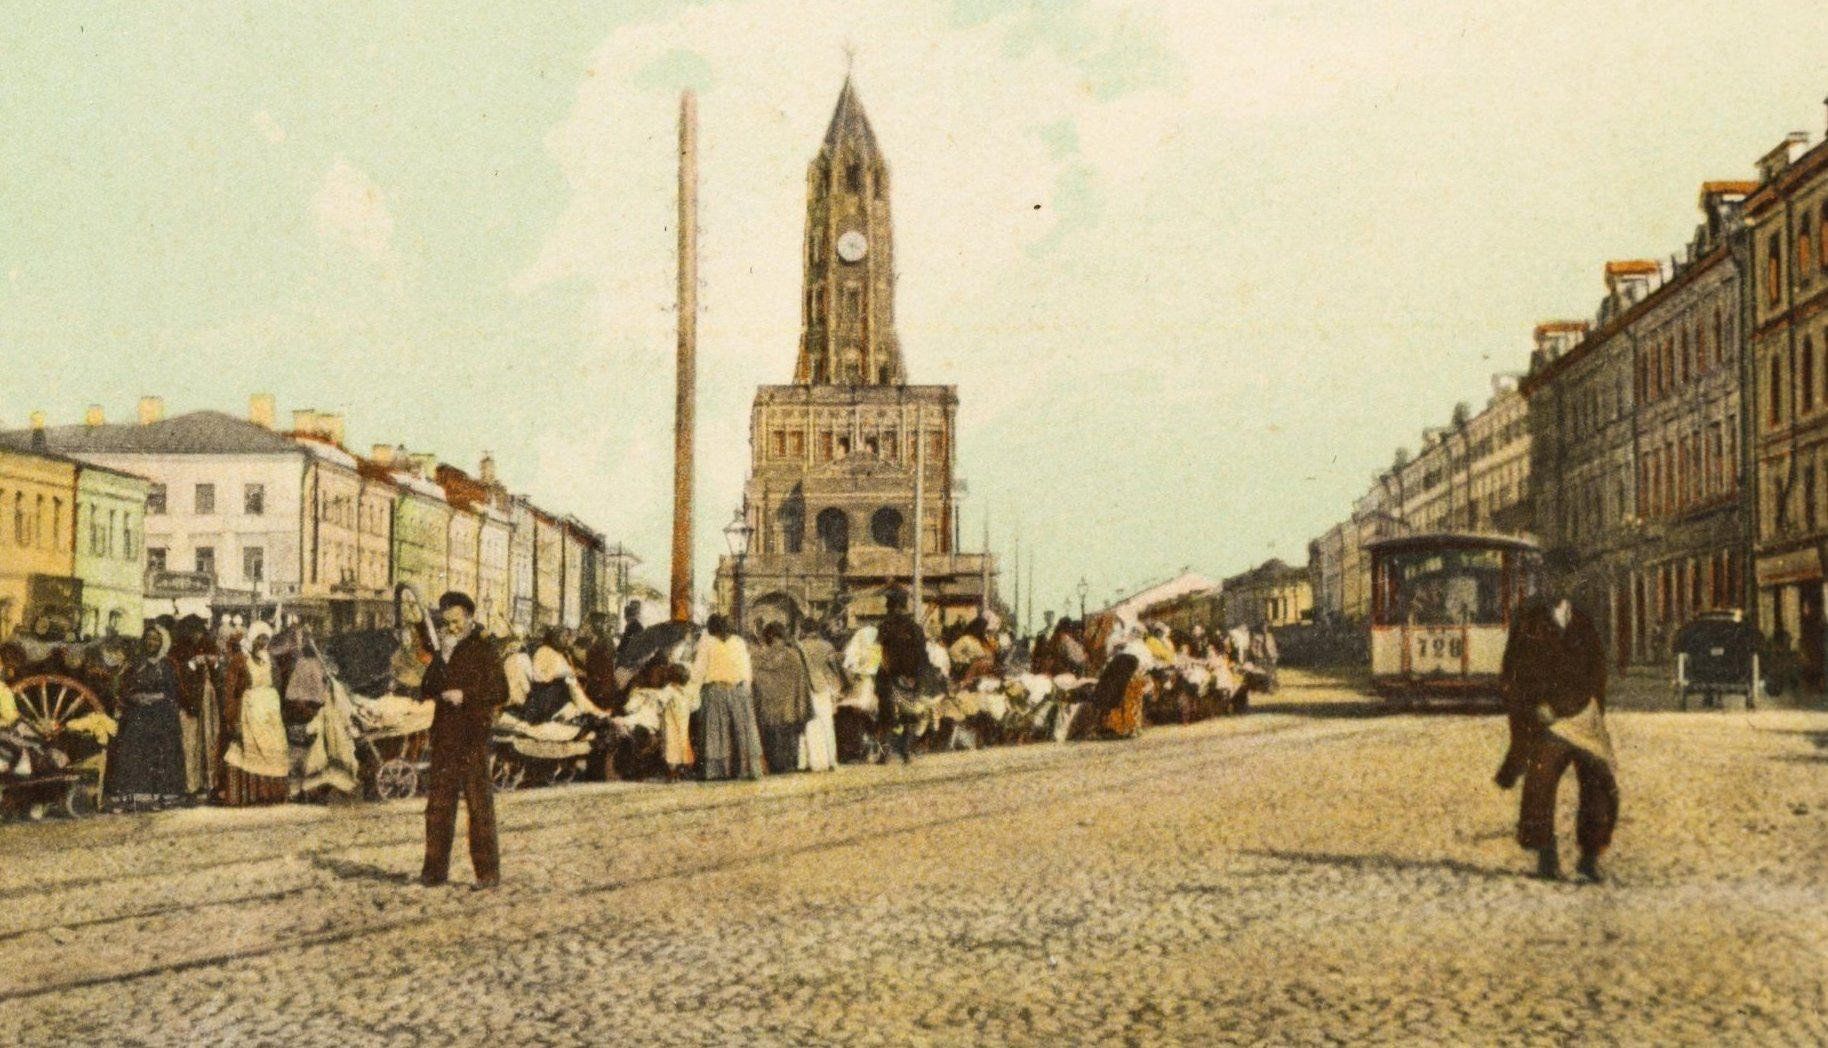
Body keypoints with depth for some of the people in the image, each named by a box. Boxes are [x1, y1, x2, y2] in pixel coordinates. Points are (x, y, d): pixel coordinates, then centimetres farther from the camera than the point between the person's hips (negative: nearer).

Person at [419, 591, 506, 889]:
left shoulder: (484, 652, -1)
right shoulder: (443, 653, 17)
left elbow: (501, 692, -7)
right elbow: (426, 690, 8)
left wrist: (465, 695, -14)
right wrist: (442, 661, -4)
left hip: (474, 736, -6)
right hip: (445, 736, 6)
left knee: (479, 803, -6)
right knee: (438, 803, 5)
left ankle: (487, 871, -4)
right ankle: (436, 869, 10)